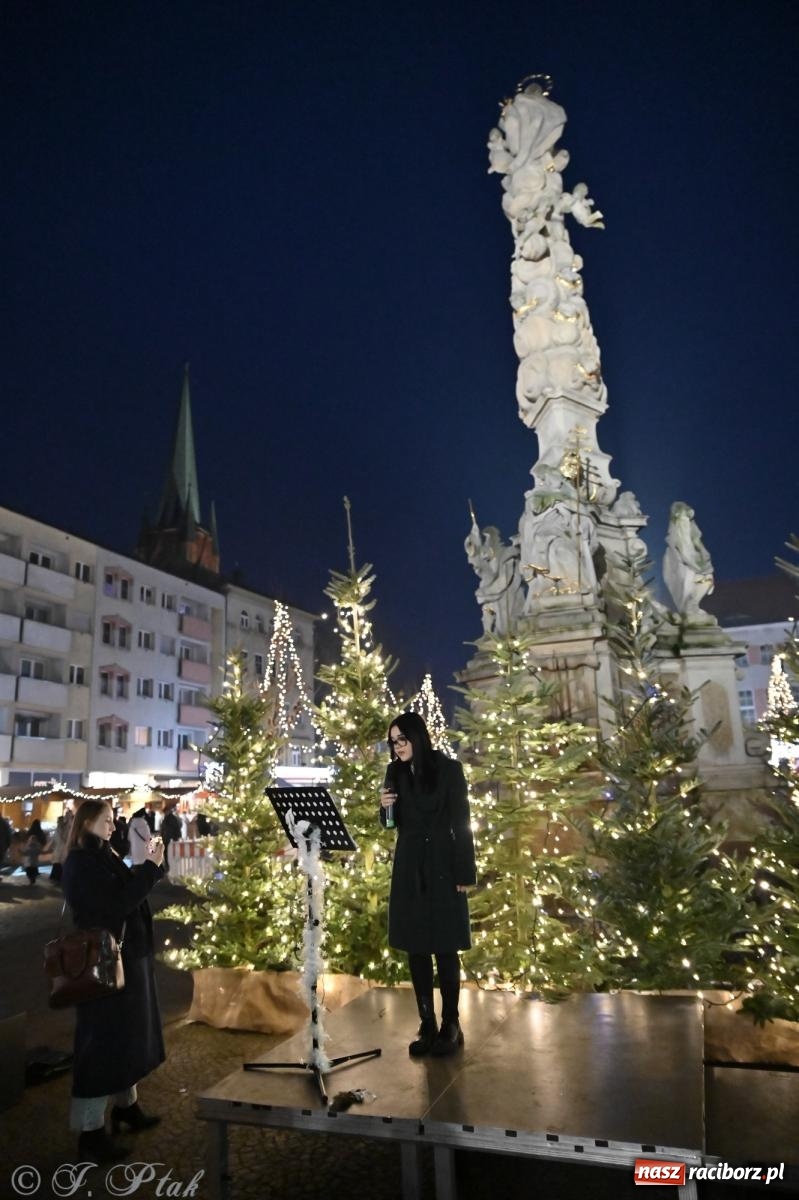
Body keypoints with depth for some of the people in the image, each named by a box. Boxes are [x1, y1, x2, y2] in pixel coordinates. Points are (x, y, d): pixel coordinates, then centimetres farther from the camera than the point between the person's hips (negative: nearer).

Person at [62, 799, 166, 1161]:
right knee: (101, 1042, -1)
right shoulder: (81, 863, -19)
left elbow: (128, 888, 11)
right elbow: (119, 902, -26)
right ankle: (89, 1130, 11)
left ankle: (125, 1106, 34)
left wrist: (149, 863, -1)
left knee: (125, 1036, 19)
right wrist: (151, 866, -23)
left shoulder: (103, 857, 10)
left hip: (125, 957, 10)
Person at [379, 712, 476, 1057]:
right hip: (408, 868, 4)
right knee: (415, 948, 7)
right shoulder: (396, 773, 5)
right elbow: (393, 824, 12)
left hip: (442, 867, -4)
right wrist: (385, 807, -10)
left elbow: (461, 823, -7)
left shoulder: (448, 769, -8)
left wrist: (465, 873, -10)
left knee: (445, 948, 2)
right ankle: (427, 1025, 18)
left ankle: (451, 1025, 16)